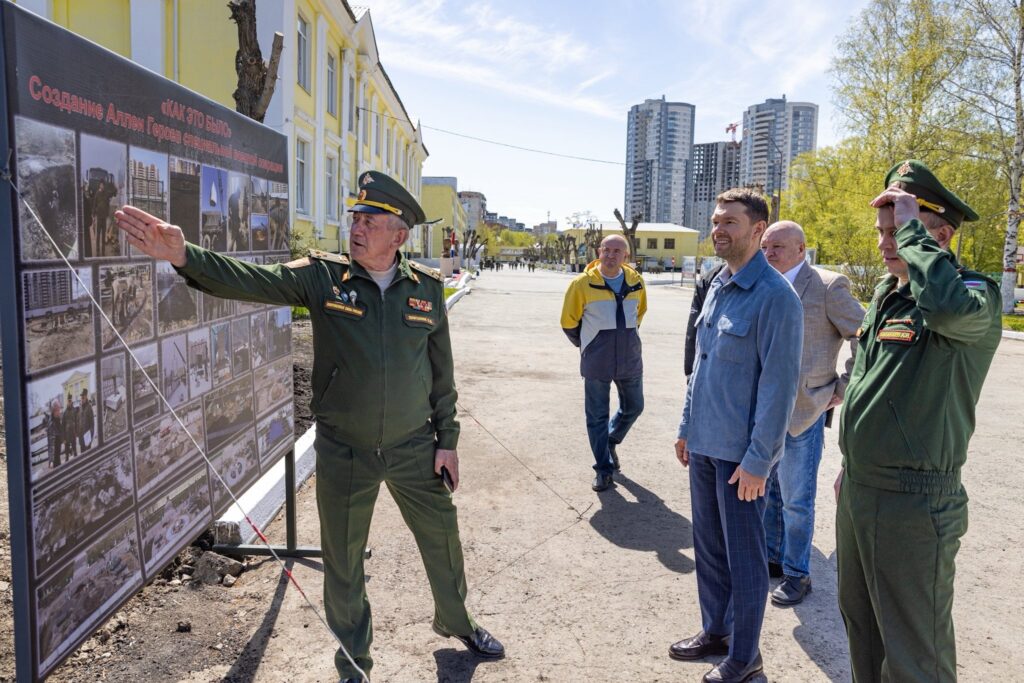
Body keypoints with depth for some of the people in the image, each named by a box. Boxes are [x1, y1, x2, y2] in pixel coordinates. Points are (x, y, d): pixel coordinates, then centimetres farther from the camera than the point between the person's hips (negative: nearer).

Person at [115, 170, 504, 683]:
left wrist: (447, 439, 3)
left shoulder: (426, 288, -3)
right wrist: (184, 255, -38)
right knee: (343, 560, 13)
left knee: (442, 537, 17)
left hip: (414, 448, 1)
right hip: (344, 452, -1)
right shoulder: (322, 276, -8)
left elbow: (441, 371, 2)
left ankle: (456, 622, 47)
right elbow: (251, 280, -21)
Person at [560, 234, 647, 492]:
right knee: (597, 415, 4)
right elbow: (569, 322, 0)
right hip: (596, 363, -4)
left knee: (633, 407, 17)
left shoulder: (636, 282, 0)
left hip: (630, 359, 4)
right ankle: (604, 468, 18)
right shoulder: (583, 283, -11)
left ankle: (611, 441, 44)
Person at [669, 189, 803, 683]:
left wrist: (757, 460, -18)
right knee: (708, 544, 19)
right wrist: (687, 427, 16)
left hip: (740, 452, -8)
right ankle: (715, 629, 38)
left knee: (743, 555, 7)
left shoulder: (775, 297, -16)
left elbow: (779, 384, -18)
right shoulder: (717, 286, 9)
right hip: (704, 444, 8)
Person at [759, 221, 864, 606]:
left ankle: (797, 574, 21)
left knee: (796, 501, 4)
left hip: (801, 414, -6)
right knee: (766, 492, 18)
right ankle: (772, 558, 34)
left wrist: (842, 389, -8)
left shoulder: (828, 286, -11)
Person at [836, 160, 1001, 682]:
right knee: (860, 622, 23)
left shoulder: (976, 296, -15)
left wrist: (912, 226, -28)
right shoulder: (886, 295, 10)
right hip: (858, 489, 8)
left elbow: (949, 306, -42)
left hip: (914, 501, -8)